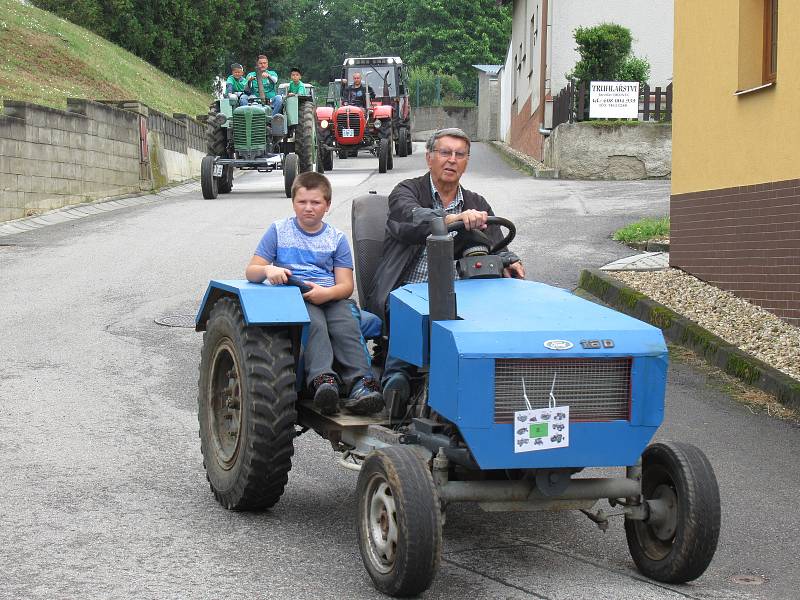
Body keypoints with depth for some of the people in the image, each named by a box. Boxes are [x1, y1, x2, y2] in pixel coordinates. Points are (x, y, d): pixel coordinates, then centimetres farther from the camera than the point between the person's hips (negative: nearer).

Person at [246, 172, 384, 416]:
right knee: (314, 324, -34)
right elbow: (251, 272, 8)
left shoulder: (336, 238, 15)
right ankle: (323, 380, -52)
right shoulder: (279, 231, 13)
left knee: (346, 327, -30)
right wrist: (268, 270, -17)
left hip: (330, 297, 2)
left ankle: (361, 383, -45)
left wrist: (326, 292, -17)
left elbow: (346, 285, 6)